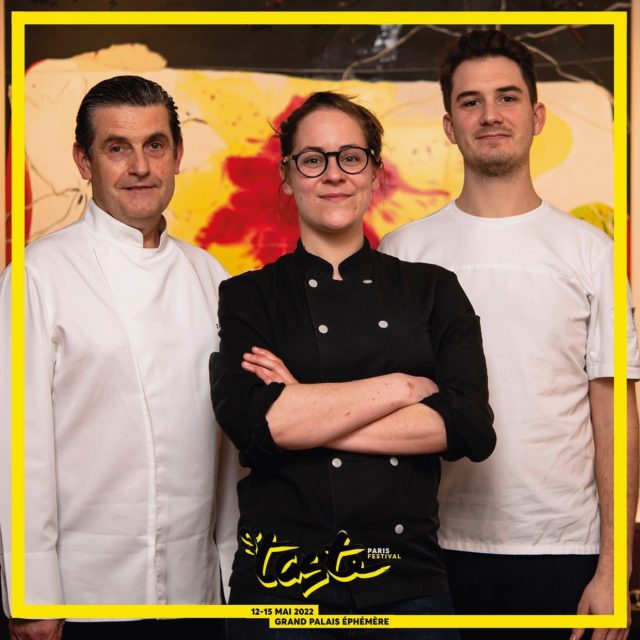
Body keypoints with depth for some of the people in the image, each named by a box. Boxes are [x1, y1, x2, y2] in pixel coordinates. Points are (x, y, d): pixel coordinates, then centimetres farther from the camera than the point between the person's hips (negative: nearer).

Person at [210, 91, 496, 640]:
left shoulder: (434, 290, 6)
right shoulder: (247, 298, 2)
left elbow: (471, 427, -8)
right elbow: (250, 421, -16)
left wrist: (306, 417, -12)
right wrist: (399, 386, -12)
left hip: (408, 577, 2)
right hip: (281, 580, -1)